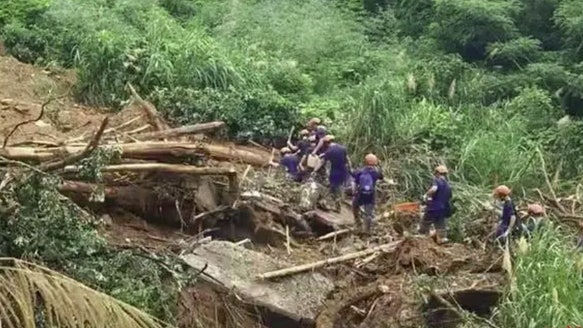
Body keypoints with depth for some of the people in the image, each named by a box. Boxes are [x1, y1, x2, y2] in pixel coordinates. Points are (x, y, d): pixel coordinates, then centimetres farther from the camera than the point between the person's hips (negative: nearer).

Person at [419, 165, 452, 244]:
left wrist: (426, 195, -15)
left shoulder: (437, 181, -9)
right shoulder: (448, 186, 14)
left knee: (423, 228, 8)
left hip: (433, 209, -7)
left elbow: (433, 189, -30)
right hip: (443, 210, 7)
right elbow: (449, 199, 23)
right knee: (441, 228, 10)